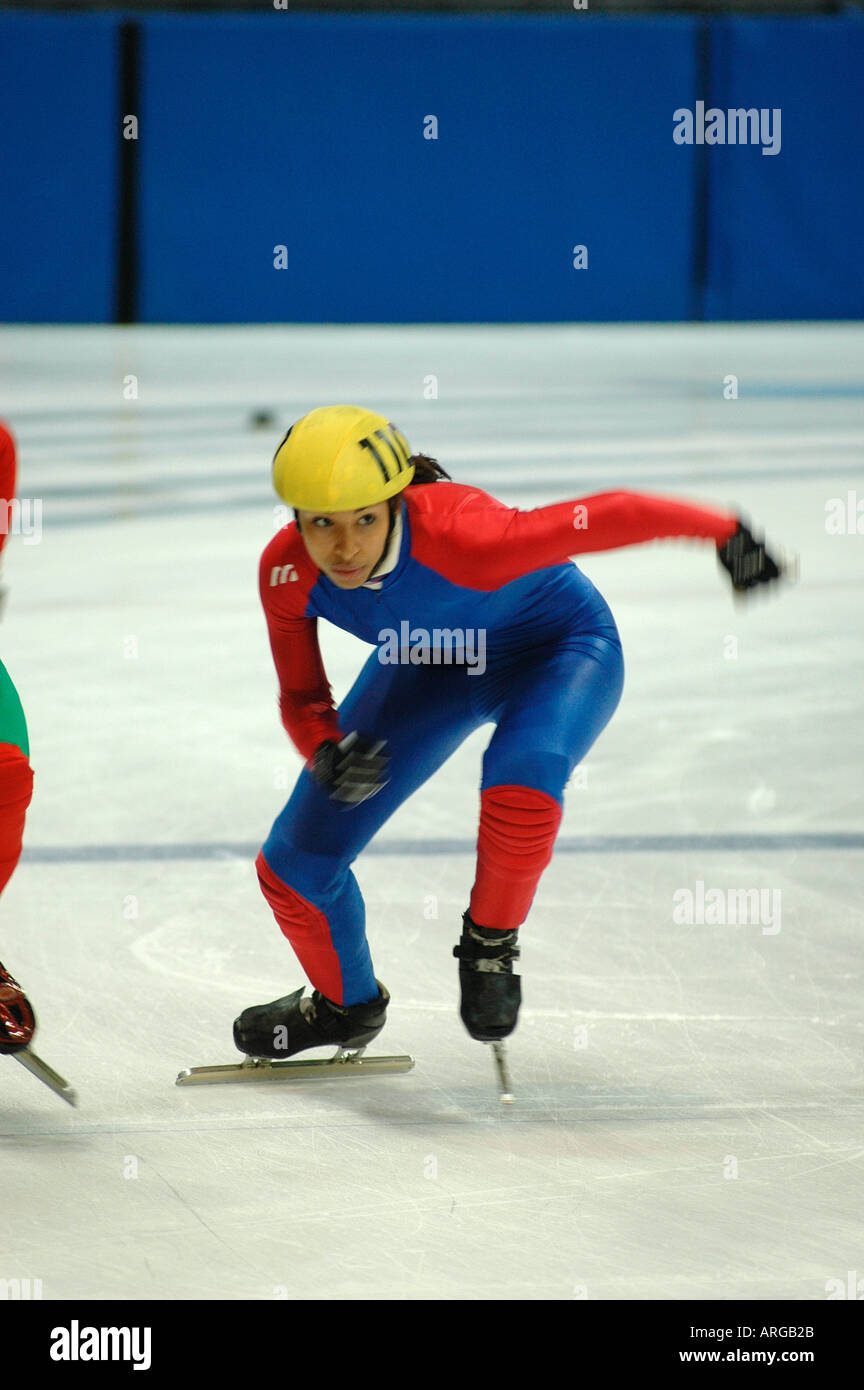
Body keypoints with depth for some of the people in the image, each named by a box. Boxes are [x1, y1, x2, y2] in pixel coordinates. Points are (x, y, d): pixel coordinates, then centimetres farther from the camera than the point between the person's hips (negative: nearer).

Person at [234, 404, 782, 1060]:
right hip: (428, 660, 5)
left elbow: (608, 517, -32)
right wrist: (326, 755, -32)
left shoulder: (458, 535, -41)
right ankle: (346, 1003, 33)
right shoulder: (287, 572, -26)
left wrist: (725, 533, -28)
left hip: (558, 648, -5)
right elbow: (302, 697, -12)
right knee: (294, 866, 1)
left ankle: (491, 944, -6)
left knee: (519, 791, -38)